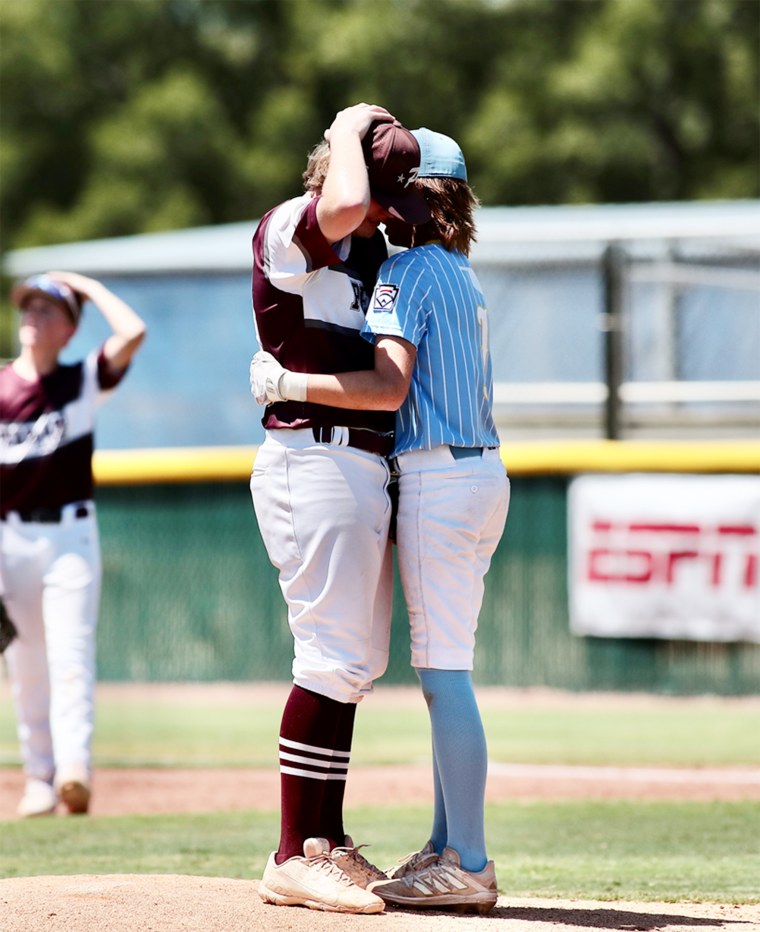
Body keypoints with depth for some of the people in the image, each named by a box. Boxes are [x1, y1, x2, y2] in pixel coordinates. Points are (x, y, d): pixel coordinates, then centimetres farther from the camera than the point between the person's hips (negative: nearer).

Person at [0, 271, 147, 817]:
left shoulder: (84, 382, 3)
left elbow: (133, 332, -13)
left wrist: (86, 286, 0)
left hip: (71, 535, -2)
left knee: (70, 653, -13)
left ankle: (75, 767, -26)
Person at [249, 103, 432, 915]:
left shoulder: (367, 245, 17)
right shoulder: (286, 229, -11)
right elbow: (342, 206, -31)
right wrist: (349, 135, -15)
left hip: (359, 468, 10)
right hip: (314, 460, -10)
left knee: (357, 661, 15)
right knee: (336, 657, -13)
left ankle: (326, 840, 23)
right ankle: (294, 858, -12)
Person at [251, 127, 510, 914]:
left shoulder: (405, 273, -11)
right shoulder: (462, 275, 19)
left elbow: (387, 387, -22)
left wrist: (289, 384, -15)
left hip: (437, 478, -10)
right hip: (483, 472, 10)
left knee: (443, 671, -9)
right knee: (442, 669, 14)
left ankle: (467, 867, -10)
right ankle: (448, 849, 17)